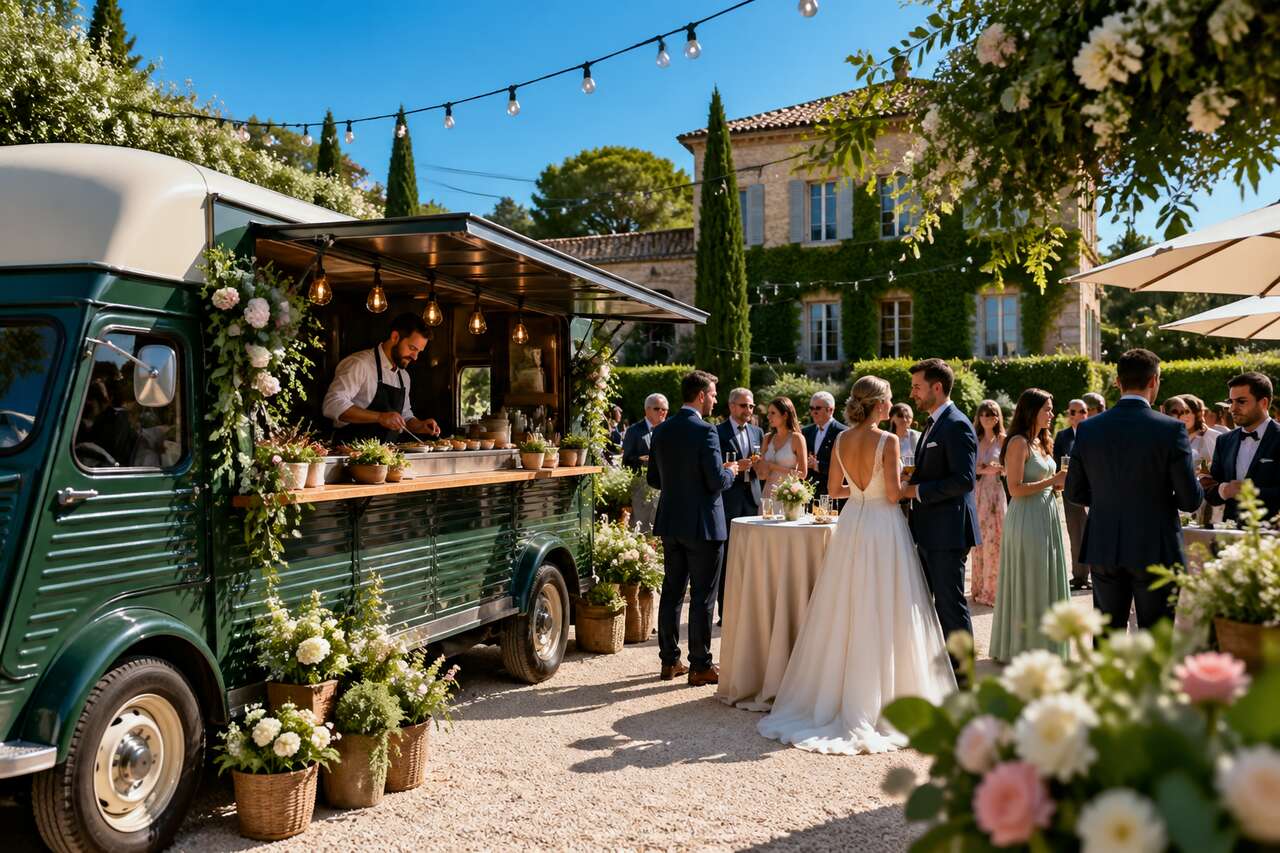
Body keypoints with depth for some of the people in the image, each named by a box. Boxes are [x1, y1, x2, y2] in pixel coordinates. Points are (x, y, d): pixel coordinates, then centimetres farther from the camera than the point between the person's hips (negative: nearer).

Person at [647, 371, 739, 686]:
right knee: (702, 597, 2)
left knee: (671, 592, 13)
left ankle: (669, 661, 20)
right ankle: (700, 666, 8)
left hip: (670, 523, 7)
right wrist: (731, 471, 2)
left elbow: (654, 479, 10)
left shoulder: (661, 430, 5)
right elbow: (717, 481, -18)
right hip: (702, 524, -7)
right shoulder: (705, 431, -16)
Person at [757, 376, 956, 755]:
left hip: (851, 525, 6)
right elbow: (893, 494, -16)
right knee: (882, 616, 3)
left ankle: (835, 693, 22)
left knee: (846, 614, 14)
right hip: (883, 528, -6)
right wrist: (904, 482, 5)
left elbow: (834, 489, 8)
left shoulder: (841, 439, 3)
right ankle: (883, 698, 10)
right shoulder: (888, 441, -14)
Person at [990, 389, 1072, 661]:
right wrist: (1053, 480, -15)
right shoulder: (1019, 442, -13)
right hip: (1027, 519, -9)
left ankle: (1043, 645, 23)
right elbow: (1016, 488, -19)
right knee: (1028, 581, 0)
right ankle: (1023, 646, 12)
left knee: (1046, 581, 13)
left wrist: (1060, 482, 3)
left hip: (1048, 517, 9)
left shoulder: (1041, 442, 14)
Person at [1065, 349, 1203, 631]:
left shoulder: (1087, 428, -2)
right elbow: (1190, 501, -10)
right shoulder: (1171, 430, -11)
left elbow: (1074, 492, 5)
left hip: (1103, 550, 3)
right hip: (1155, 551, -3)